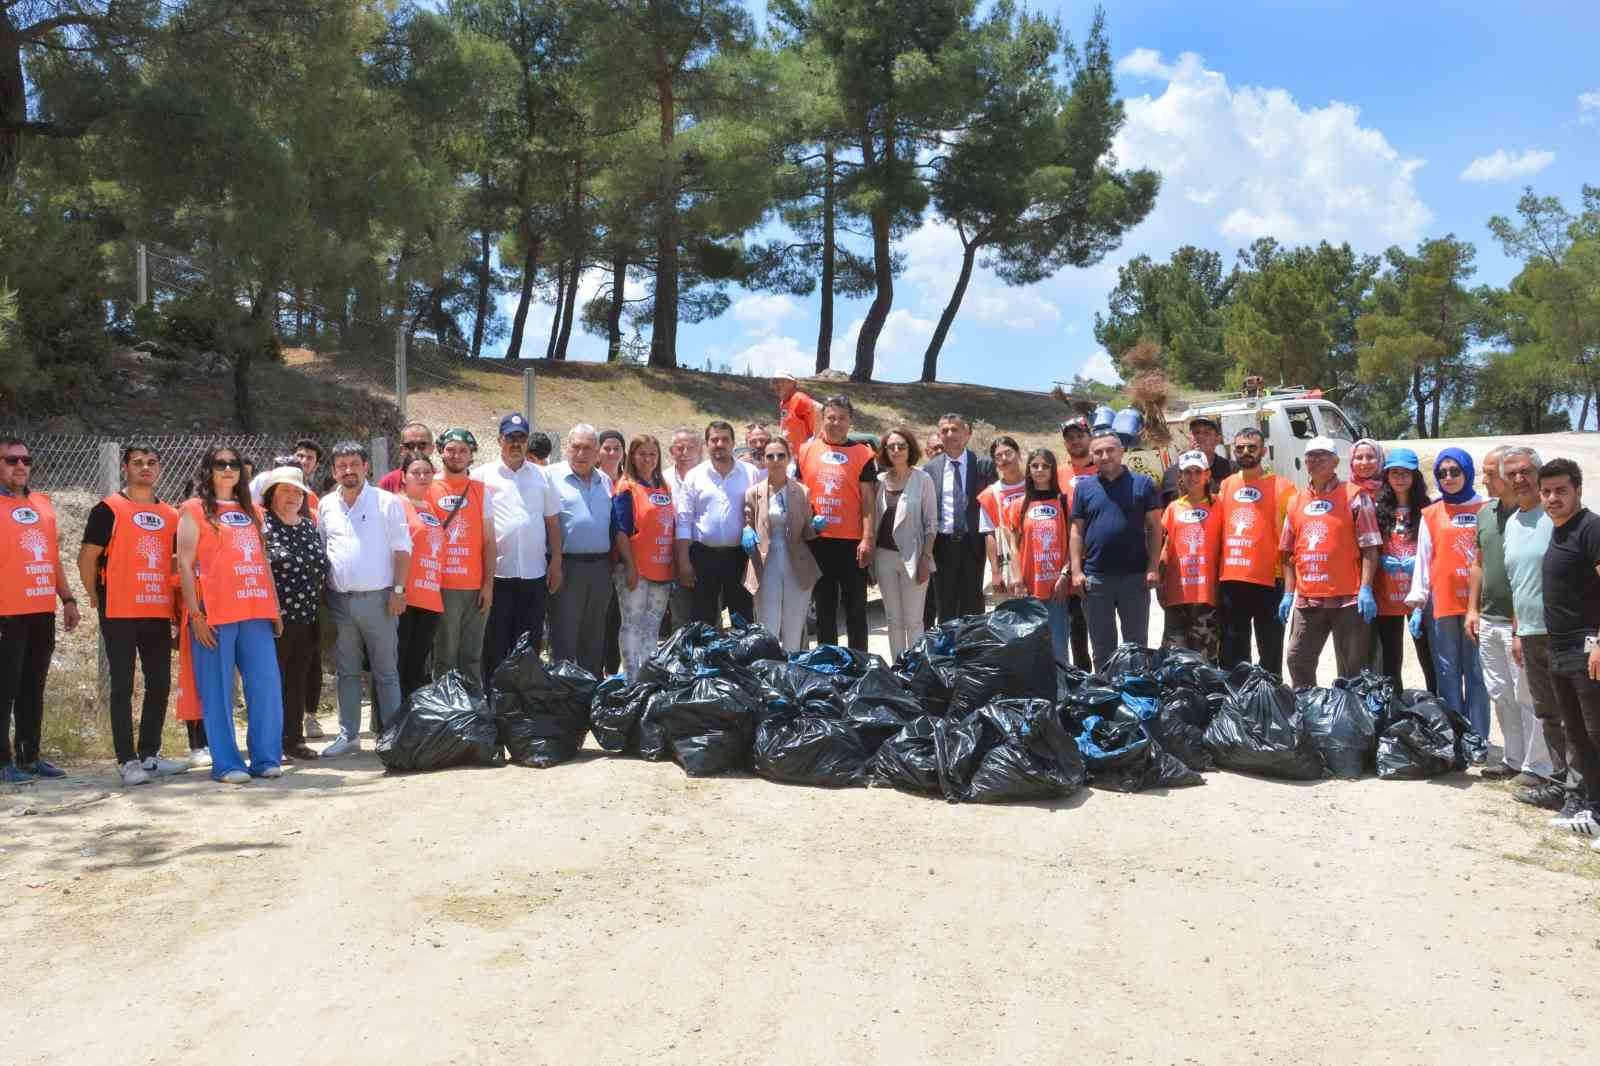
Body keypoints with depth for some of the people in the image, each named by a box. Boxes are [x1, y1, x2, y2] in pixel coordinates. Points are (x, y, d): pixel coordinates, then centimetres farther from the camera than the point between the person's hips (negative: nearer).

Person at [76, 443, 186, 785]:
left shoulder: (171, 515, 12)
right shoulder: (109, 509, -3)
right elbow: (87, 557, -4)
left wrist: (176, 602, 12)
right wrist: (96, 597, -2)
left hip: (159, 613, 5)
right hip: (120, 614, -5)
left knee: (160, 685, 9)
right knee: (122, 686, -1)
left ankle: (150, 754, 21)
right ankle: (127, 760, 2)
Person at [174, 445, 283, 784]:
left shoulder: (249, 511, 20)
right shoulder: (194, 509, 4)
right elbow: (184, 563, -3)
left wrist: (275, 607, 16)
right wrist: (195, 614, -11)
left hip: (256, 613, 5)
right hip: (214, 615, -5)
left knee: (267, 686, 1)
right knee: (218, 692, 0)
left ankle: (266, 759, 10)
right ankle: (226, 765, 6)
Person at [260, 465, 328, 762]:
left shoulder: (310, 526, 15)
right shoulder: (261, 525, -4)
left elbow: (322, 569, 20)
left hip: (308, 618, 6)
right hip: (274, 619, -6)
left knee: (299, 681, 10)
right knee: (273, 680, -1)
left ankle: (294, 739, 20)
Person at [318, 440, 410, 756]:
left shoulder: (387, 502, -1)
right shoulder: (327, 506, 11)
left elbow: (402, 549, -4)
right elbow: (319, 552, 16)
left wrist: (398, 589, -11)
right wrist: (321, 597, 8)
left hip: (377, 598, -4)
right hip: (339, 600, 4)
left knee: (386, 671, 1)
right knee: (347, 672, 10)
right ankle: (348, 735, 18)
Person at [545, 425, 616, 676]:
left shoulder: (605, 481, 13)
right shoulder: (552, 476, -5)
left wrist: (612, 560, 11)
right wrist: (553, 565, -13)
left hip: (601, 567, 5)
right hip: (567, 566, -5)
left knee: (594, 636, 13)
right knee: (564, 636, 0)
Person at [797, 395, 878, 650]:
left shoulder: (862, 454, 1)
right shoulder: (806, 450, 7)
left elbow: (868, 499, -2)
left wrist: (867, 538, -10)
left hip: (852, 541, -2)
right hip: (817, 541, 2)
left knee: (856, 607, 4)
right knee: (824, 607, 11)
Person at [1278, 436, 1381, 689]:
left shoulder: (1354, 497, -1)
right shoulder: (1296, 501, 14)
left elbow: (1369, 547, -5)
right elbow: (1288, 552, 16)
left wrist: (1366, 589, -14)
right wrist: (1288, 593, 9)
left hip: (1348, 598, -5)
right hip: (1307, 599, 5)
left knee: (1352, 669, 2)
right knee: (1298, 661, 7)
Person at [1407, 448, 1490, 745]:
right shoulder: (1431, 515, 8)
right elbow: (1423, 561, 6)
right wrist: (1417, 603, -1)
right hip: (1441, 603, 1)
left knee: (1477, 672, 1)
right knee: (1447, 673, 3)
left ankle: (1477, 740, 6)